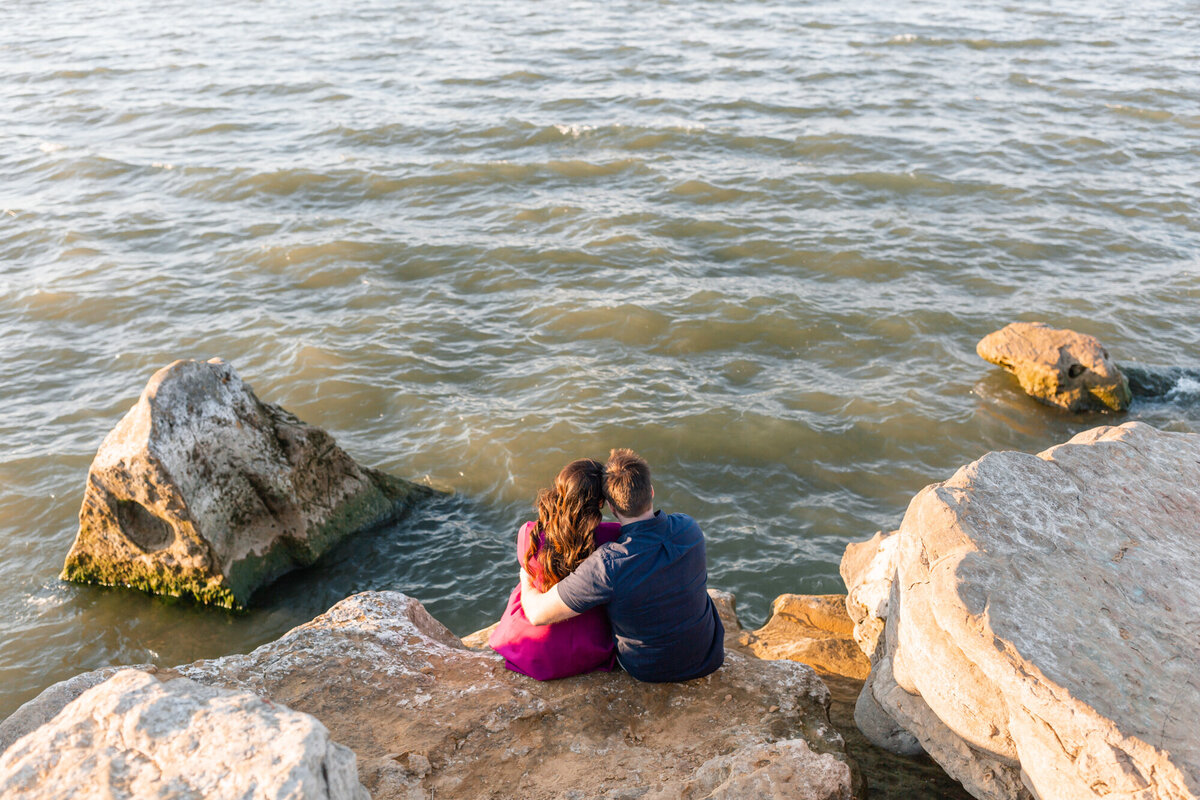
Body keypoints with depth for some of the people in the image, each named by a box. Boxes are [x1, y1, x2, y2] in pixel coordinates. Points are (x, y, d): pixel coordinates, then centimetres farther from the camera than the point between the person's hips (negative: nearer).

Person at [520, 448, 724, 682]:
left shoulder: (607, 566, -35)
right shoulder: (689, 528, -20)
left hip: (649, 670, -2)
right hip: (709, 659, 3)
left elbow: (538, 613, -25)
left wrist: (527, 582, -2)